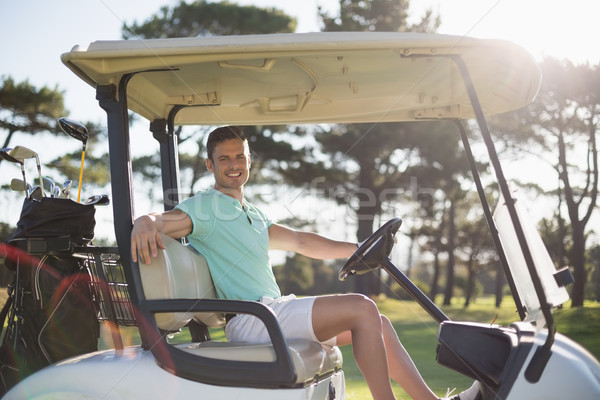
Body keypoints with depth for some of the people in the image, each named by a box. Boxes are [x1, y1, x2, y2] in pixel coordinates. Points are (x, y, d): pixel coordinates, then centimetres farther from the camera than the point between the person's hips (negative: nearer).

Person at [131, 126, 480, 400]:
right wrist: (145, 223, -45)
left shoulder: (251, 213, 23)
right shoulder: (206, 206, -4)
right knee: (361, 308, -18)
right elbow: (162, 221, -20)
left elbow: (299, 241, 23)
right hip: (250, 320, -9)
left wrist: (357, 249, 17)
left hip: (275, 313, 9)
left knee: (376, 322, 5)